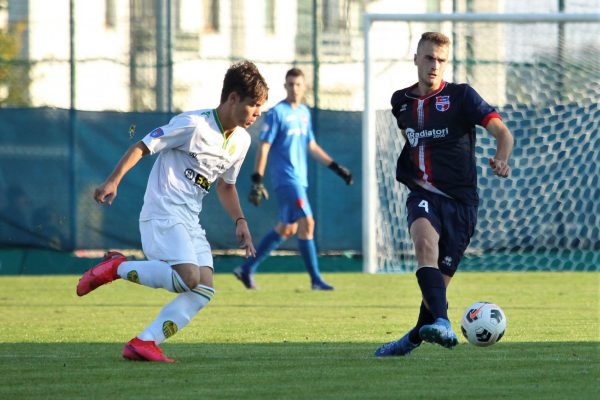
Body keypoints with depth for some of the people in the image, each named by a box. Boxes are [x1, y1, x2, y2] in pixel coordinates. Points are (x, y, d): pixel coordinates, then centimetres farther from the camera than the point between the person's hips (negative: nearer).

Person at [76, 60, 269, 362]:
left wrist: (240, 221, 14)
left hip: (190, 221, 8)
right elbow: (142, 147, -10)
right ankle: (116, 267, -7)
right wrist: (114, 180, -21)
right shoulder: (193, 125, -13)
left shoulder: (241, 141, 13)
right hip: (163, 214, -8)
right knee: (188, 277, -26)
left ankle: (144, 343, -8)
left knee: (204, 289, -8)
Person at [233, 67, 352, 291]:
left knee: (286, 229, 10)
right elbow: (264, 147, -10)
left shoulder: (304, 113, 14)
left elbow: (311, 146, 22)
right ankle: (316, 280, -11)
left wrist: (336, 167, 18)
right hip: (286, 178, -8)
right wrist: (257, 180, -16)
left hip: (299, 180, 8)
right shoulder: (277, 113, -8)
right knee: (307, 223, -14)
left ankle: (247, 269, 18)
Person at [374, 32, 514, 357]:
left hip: (460, 199, -1)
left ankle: (416, 337, 25)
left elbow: (501, 131, -12)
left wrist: (501, 159, -32)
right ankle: (442, 324, -46)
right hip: (423, 194, 2)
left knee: (440, 277, 0)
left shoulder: (461, 96, -2)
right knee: (425, 243, -32)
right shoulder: (401, 101, 12)